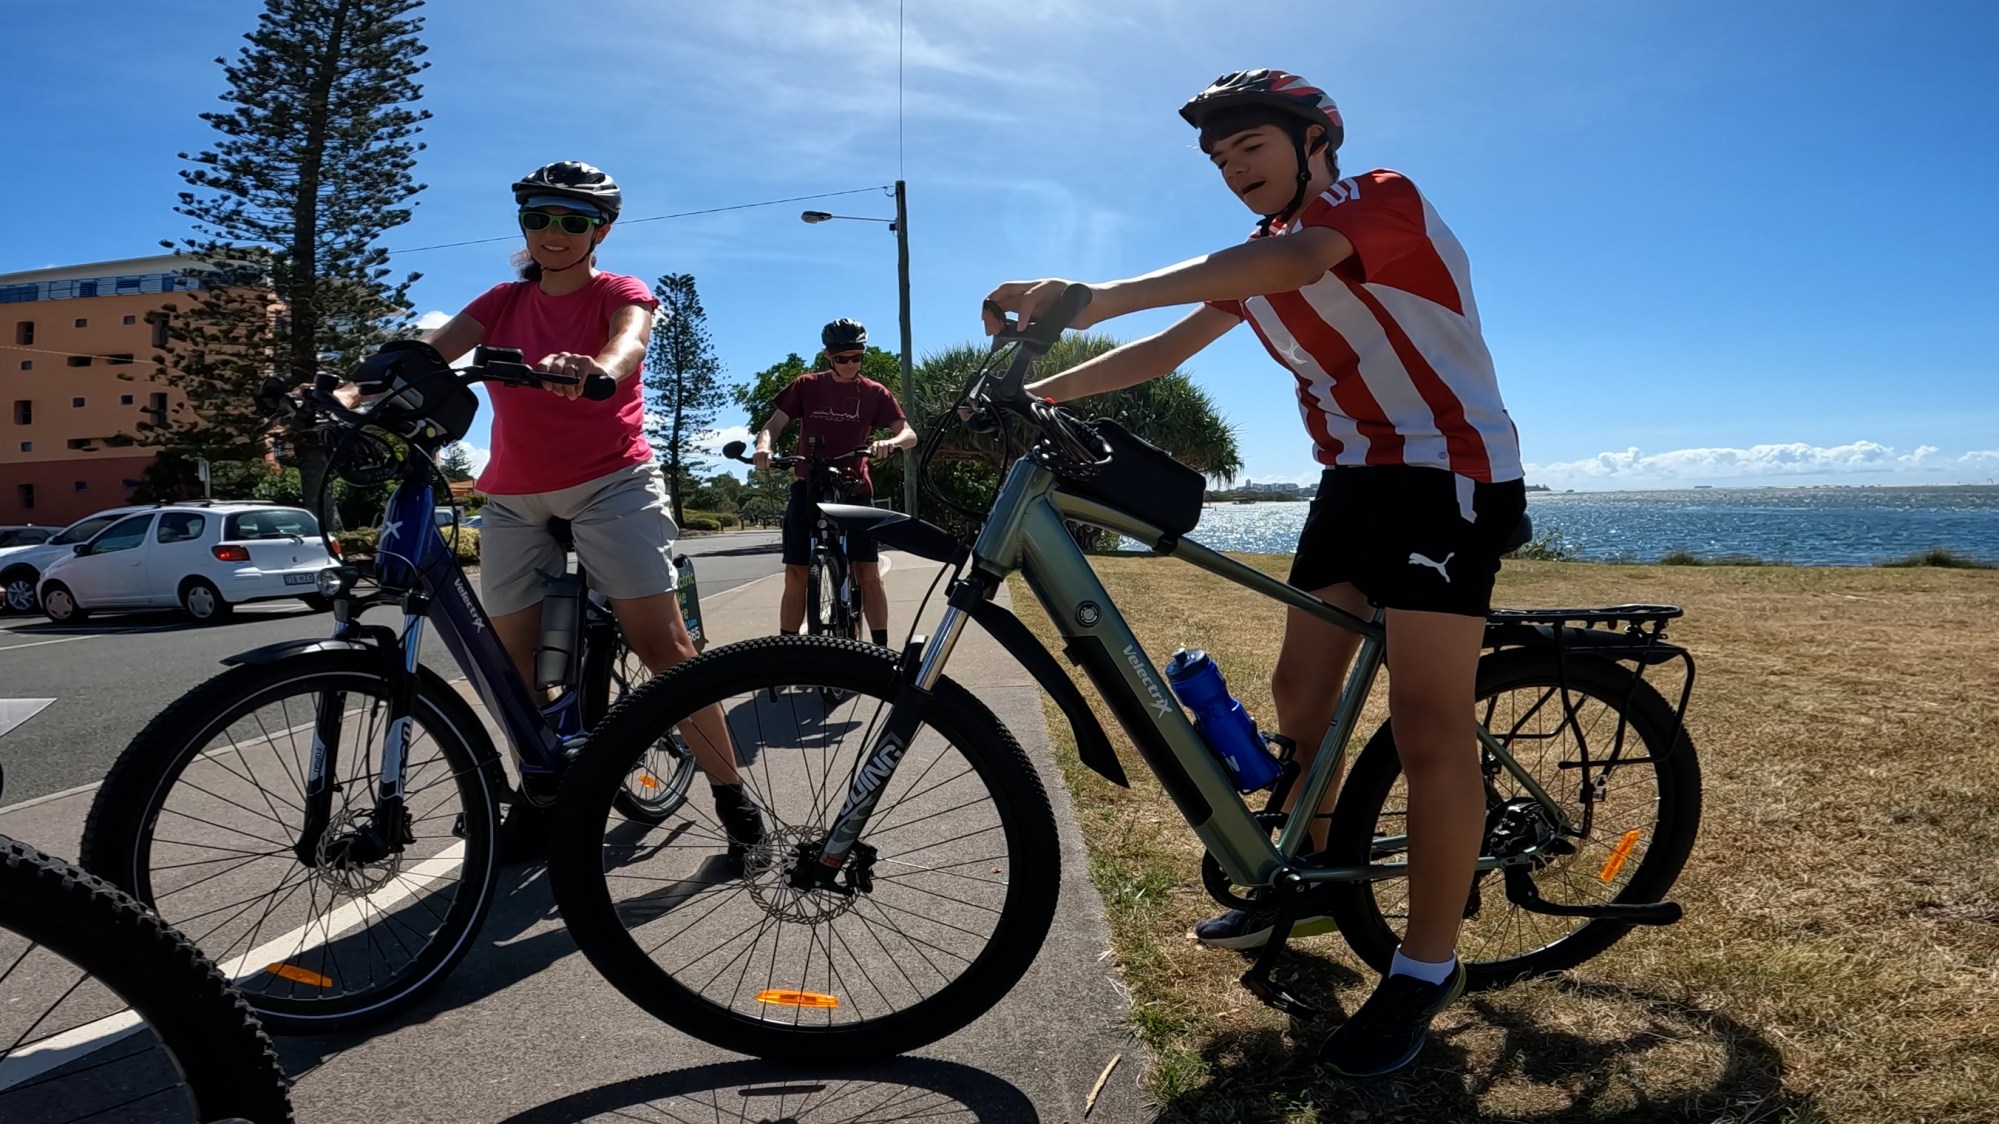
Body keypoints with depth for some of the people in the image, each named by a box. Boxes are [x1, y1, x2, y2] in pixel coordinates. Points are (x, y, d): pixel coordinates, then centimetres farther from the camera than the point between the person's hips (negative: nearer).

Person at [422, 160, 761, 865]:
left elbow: (629, 340, -21)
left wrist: (597, 368, -45)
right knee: (516, 655, 2)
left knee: (662, 643, -13)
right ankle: (535, 795, 21)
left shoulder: (620, 293, 4)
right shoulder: (503, 303, 14)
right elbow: (432, 348, -2)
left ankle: (735, 801, -7)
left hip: (610, 484, -4)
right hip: (515, 499, 4)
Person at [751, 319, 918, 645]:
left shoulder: (874, 393, 2)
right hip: (808, 489, 0)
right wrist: (763, 445, -25)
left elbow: (909, 434, -5)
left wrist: (891, 442, -29)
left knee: (868, 573, -7)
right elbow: (774, 424, -2)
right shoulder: (806, 386, 3)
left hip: (854, 490, 0)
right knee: (796, 576, -1)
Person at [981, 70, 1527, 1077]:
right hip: (1351, 476, 9)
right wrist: (1032, 393, -3)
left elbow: (1298, 258, -34)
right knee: (1300, 688, 10)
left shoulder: (1383, 198, -12)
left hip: (1449, 468, -8)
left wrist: (1099, 296, -46)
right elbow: (1164, 350, 8)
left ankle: (1427, 967, -2)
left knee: (1426, 719, -13)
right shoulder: (1258, 260, 13)